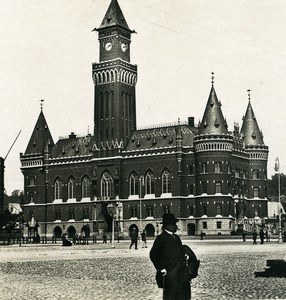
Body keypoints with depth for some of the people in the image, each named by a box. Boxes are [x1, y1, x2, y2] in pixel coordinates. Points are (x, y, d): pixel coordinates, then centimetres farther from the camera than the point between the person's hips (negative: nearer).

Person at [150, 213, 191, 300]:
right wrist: (162, 269, -14)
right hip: (170, 275, -8)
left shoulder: (176, 237, 17)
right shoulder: (161, 238, -8)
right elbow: (153, 255, -12)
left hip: (181, 273, 8)